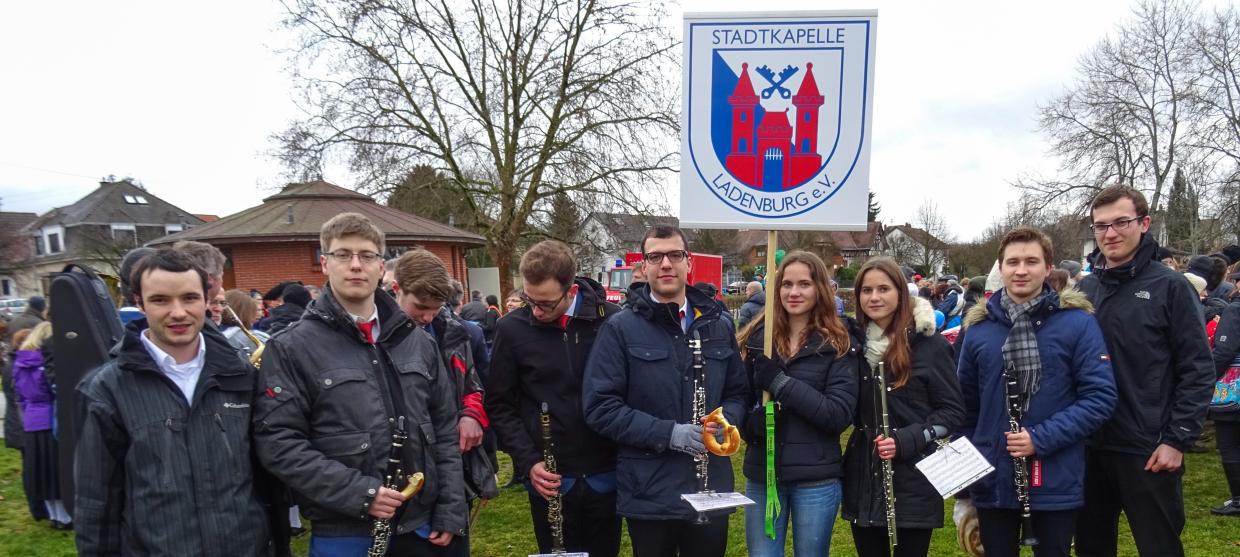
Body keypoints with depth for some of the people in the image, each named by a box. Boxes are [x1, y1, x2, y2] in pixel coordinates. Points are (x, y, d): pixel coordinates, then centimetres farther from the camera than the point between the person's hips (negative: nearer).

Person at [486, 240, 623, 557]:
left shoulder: (612, 319, -7)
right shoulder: (513, 328, -6)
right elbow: (500, 404, 0)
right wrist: (528, 461, -9)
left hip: (606, 474, 0)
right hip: (550, 479, 0)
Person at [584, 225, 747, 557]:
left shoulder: (718, 327, 7)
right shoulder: (620, 329, -6)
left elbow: (738, 392, 14)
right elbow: (599, 407, -12)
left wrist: (724, 421, -9)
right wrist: (667, 433, -20)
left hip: (712, 489, 4)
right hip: (649, 494, -3)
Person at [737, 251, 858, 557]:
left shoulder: (838, 345, -5)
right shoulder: (756, 337, 3)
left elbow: (840, 414, -15)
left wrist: (780, 382, -21)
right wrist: (751, 421, -16)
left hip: (816, 479, -2)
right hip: (761, 474, 2)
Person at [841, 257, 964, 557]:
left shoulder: (929, 344, -6)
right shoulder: (854, 342, 5)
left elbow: (952, 410, -5)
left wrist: (906, 440, -17)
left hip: (913, 482, -3)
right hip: (863, 481, 4)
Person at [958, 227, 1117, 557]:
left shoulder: (1076, 322, -7)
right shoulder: (979, 328, 1)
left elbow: (1101, 396, -10)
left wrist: (1041, 438, -19)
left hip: (1056, 484, -2)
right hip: (992, 483, 3)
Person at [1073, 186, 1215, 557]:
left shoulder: (1170, 287, -5)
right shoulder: (1084, 289, 7)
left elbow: (1198, 371, -8)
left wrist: (1177, 440, -13)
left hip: (1149, 452, -4)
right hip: (1089, 447, 4)